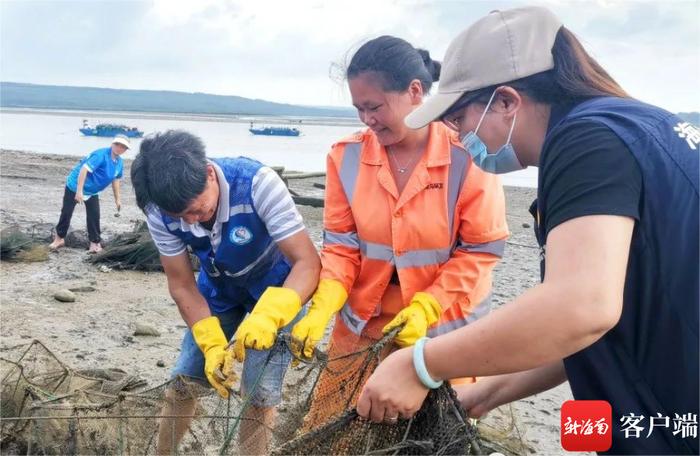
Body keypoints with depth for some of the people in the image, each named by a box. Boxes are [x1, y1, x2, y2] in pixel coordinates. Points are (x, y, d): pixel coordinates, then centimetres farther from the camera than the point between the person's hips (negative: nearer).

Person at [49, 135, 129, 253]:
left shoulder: (119, 163, -3)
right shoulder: (101, 155, -29)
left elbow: (116, 179, 12)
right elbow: (84, 169, -33)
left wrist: (117, 199, 15)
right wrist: (79, 191, -35)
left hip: (92, 192, 6)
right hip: (75, 186, -6)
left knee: (94, 216, -2)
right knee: (66, 212, 3)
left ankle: (95, 242, 8)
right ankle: (59, 238, 20)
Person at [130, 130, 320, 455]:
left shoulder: (257, 183, -35)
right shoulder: (160, 212, -23)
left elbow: (308, 263, -34)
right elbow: (181, 285, -12)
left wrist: (269, 314, -50)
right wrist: (212, 345, -24)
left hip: (276, 290, -3)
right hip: (218, 291, 4)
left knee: (260, 392, -11)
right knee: (183, 380, 6)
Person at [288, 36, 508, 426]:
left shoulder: (467, 155, -16)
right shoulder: (347, 156, -7)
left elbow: (482, 249, -12)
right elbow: (342, 244, -3)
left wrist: (425, 308, -20)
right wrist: (322, 309, -18)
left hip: (444, 322, -2)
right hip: (362, 322, 3)